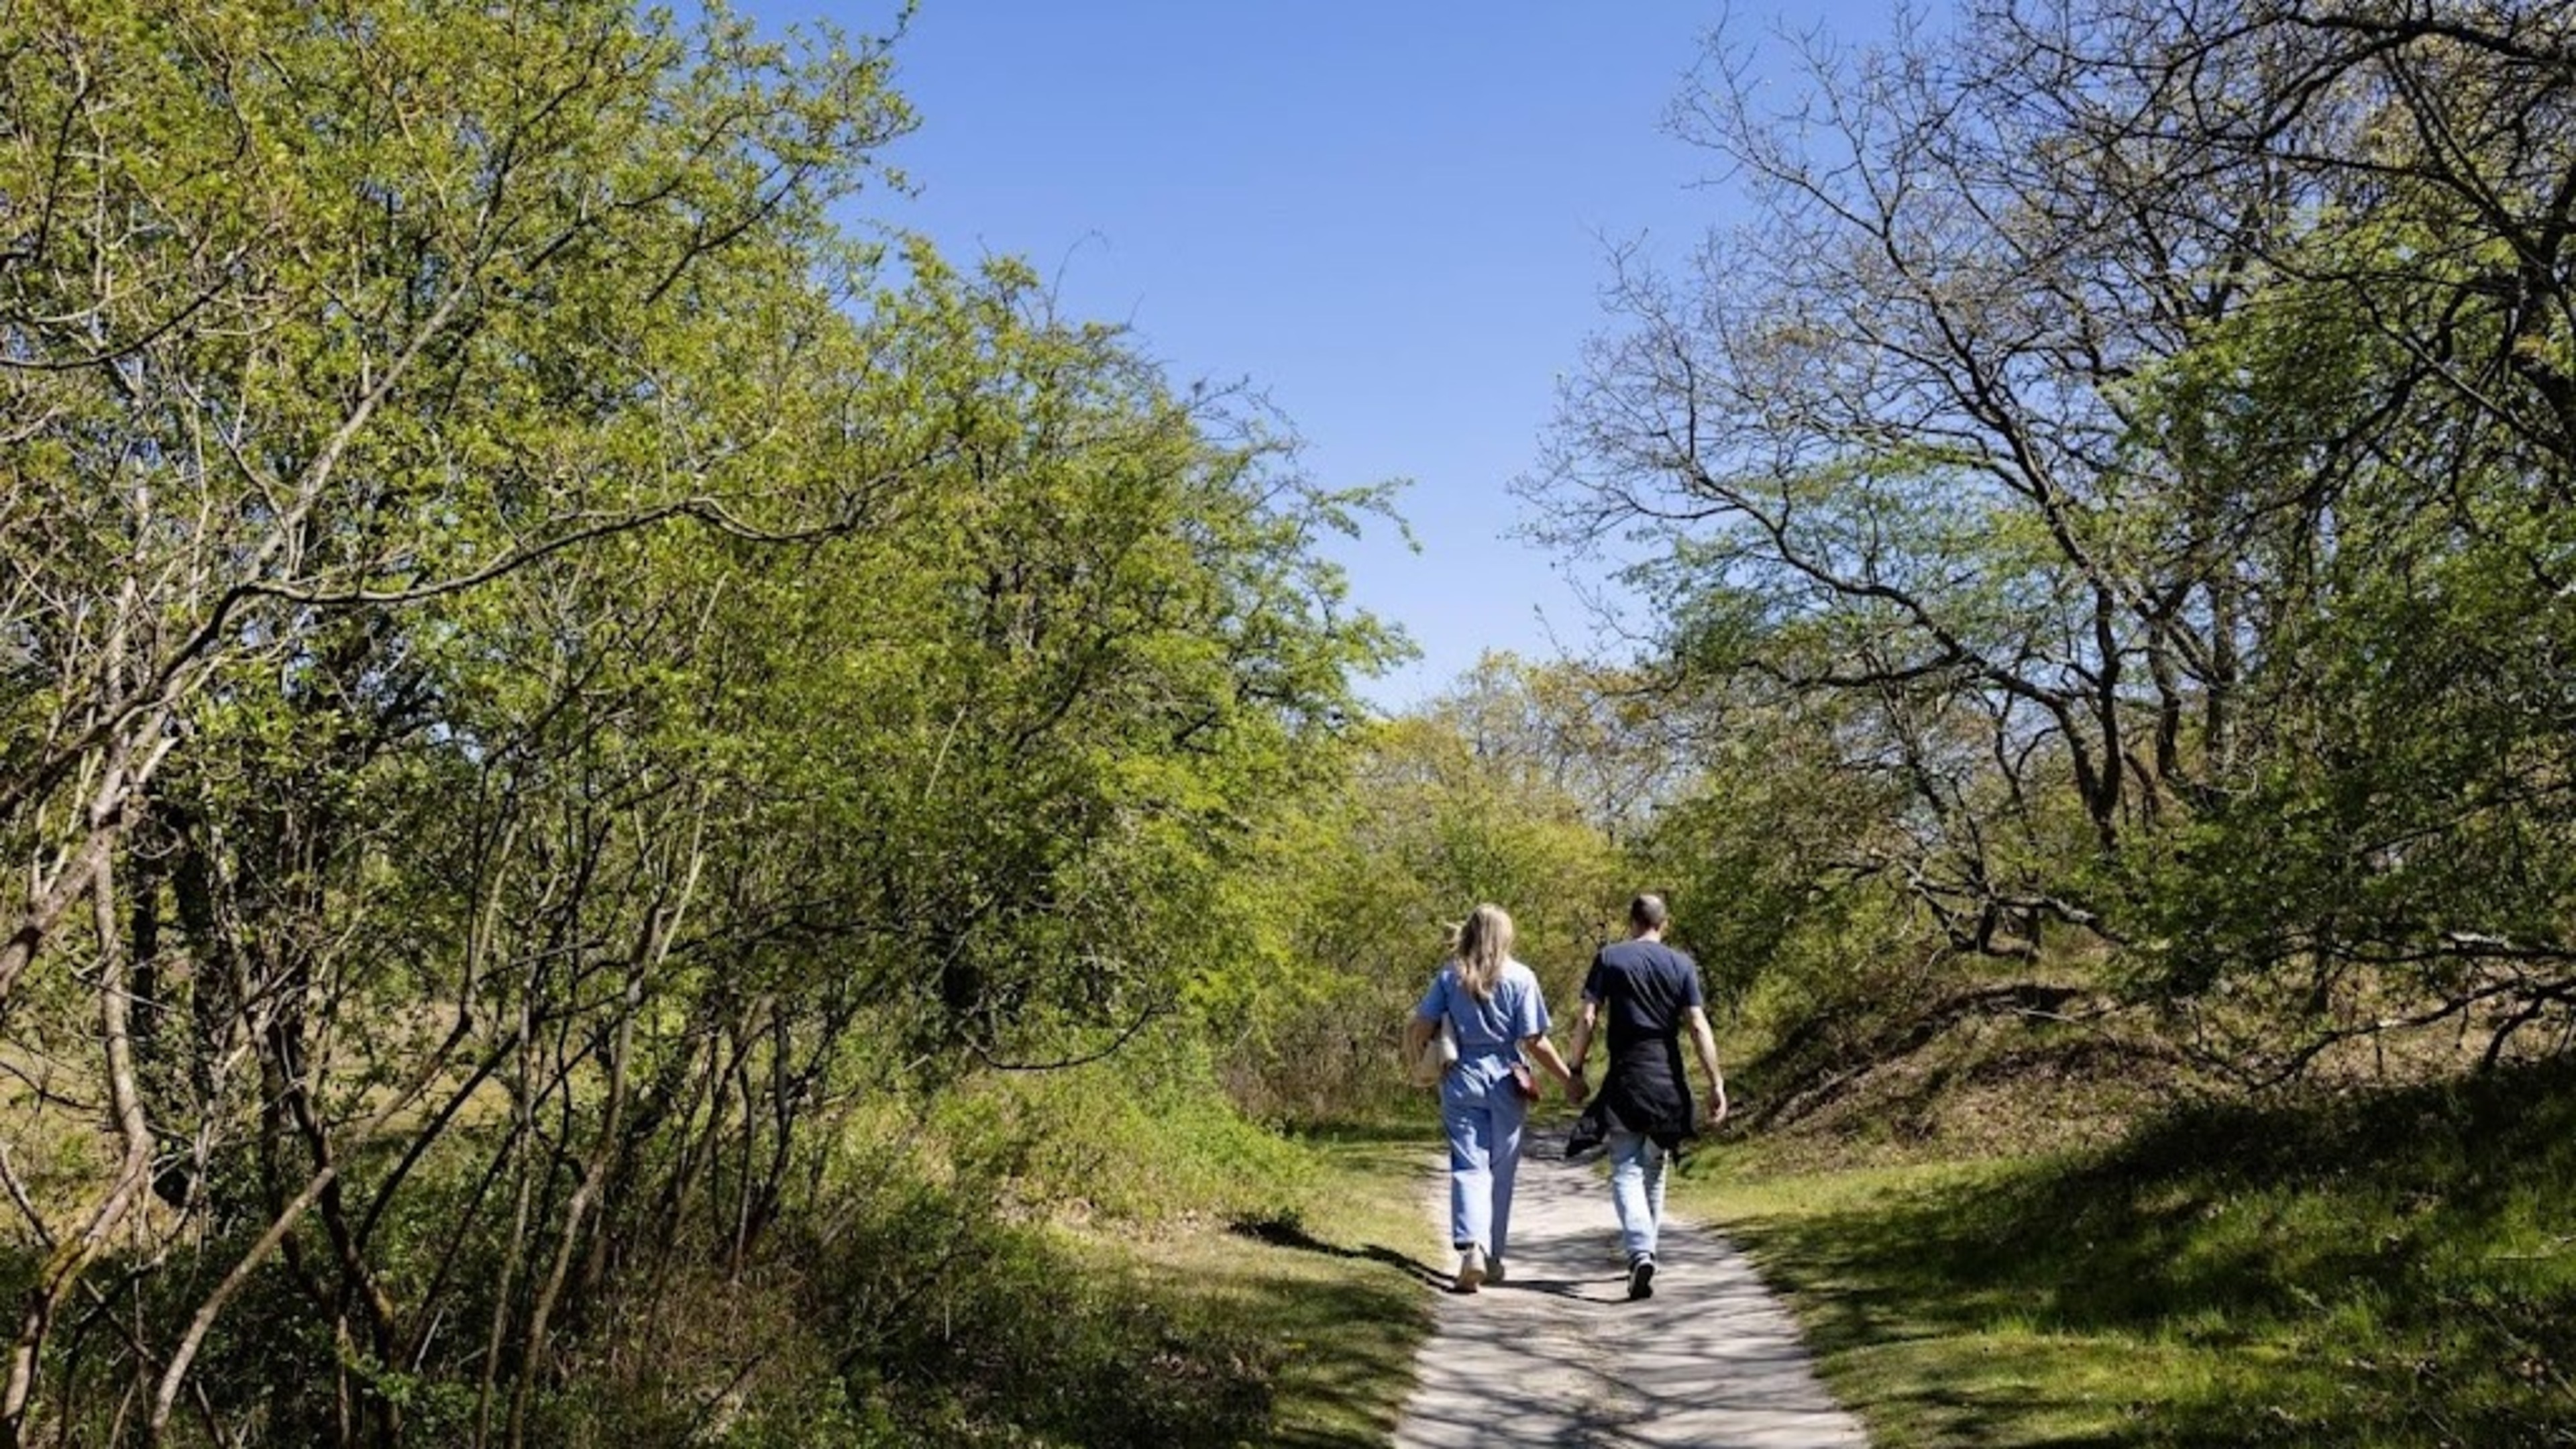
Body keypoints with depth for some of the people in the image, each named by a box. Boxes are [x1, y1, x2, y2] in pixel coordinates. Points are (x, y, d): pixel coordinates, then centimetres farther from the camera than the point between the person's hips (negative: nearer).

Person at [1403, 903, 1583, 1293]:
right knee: (1500, 1173, 12)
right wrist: (1568, 1079, 3)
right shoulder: (1520, 978, -5)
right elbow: (1534, 1042, -8)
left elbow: (1420, 1028, -4)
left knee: (1468, 1167, 0)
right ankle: (1492, 1258, 21)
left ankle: (1472, 1246, -22)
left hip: (1461, 1081, 0)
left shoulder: (1449, 976, 0)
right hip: (1505, 1082, 0)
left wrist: (1414, 1062, 16)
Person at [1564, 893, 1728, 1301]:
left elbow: (1588, 1018, -5)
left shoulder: (1609, 958, 1)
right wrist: (1716, 1083, -3)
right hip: (1667, 1078, 2)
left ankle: (1640, 1254, -23)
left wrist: (1576, 1069, 4)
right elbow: (1698, 1026, -3)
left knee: (1626, 1171, -3)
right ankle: (1644, 1251, 28)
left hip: (1624, 1076, -2)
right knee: (1654, 1169, 18)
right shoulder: (1682, 965, 4)